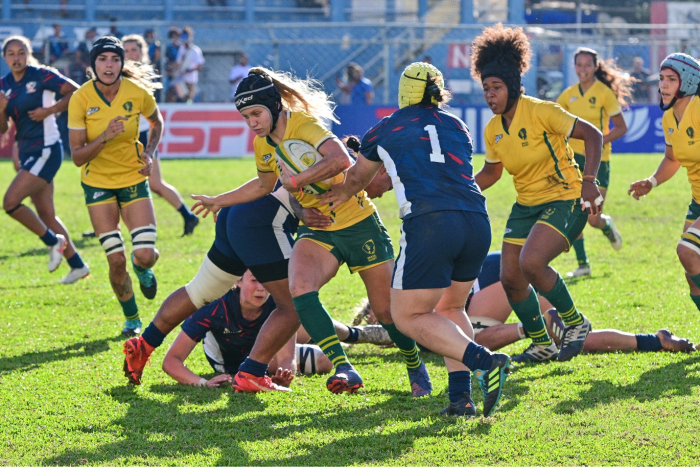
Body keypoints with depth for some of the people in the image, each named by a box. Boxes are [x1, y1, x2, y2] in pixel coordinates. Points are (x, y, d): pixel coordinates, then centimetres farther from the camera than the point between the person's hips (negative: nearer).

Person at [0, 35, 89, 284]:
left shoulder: (41, 75, -11)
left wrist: (50, 110, -16)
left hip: (46, 149, -8)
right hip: (27, 152, 8)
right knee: (46, 216, 9)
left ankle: (53, 242, 1)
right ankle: (77, 266, 19)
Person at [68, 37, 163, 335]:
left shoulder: (138, 92, -11)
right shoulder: (81, 99, -16)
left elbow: (156, 122, 13)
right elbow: (77, 157, -15)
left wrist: (149, 152, -4)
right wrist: (104, 137, -30)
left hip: (134, 179, 1)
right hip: (98, 183, -1)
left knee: (145, 255, -13)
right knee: (116, 260, -6)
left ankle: (142, 268, 26)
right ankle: (131, 319, 18)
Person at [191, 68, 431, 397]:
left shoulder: (303, 124, -20)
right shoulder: (263, 144, 4)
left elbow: (340, 159, -38)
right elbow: (265, 184, 26)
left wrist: (296, 180, -31)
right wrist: (218, 201, 31)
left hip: (358, 223, -6)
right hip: (317, 230, 6)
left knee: (387, 311, 0)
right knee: (300, 289, -25)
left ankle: (417, 369, 27)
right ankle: (343, 370, -25)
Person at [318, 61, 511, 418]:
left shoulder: (384, 131, 17)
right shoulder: (458, 128, 25)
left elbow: (356, 179, 35)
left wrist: (340, 195, 60)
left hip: (429, 223, -5)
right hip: (476, 221, 5)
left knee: (408, 317, 5)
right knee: (450, 309, 23)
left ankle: (484, 361, -16)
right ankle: (461, 395, 4)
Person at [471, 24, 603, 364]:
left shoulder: (540, 112, -18)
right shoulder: (493, 131, 3)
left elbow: (592, 134, -16)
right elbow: (490, 172, 20)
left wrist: (589, 181, -26)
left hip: (564, 201, -8)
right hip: (526, 206, 8)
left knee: (531, 263, -27)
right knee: (510, 279, 1)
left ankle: (575, 323, -5)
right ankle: (542, 345, 21)